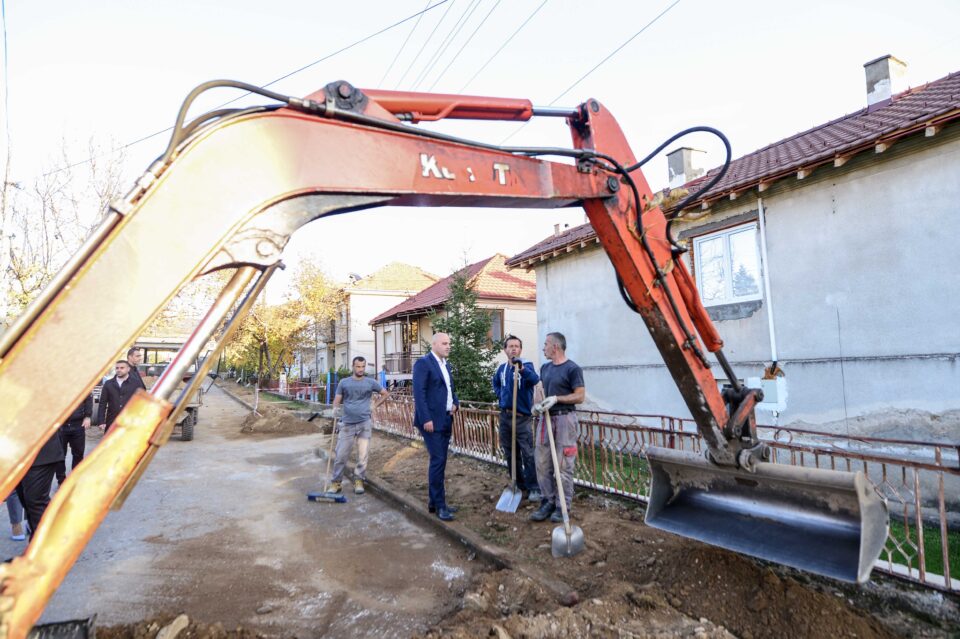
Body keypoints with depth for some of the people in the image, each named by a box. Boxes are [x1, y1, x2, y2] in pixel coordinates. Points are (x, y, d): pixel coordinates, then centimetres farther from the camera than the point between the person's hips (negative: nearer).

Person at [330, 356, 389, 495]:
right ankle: (336, 482, 12)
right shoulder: (344, 382, 5)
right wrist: (335, 408, -16)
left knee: (362, 455, 2)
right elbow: (337, 400, 5)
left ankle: (359, 481, 14)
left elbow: (386, 394, 16)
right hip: (347, 423, 0)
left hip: (365, 423, 0)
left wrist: (374, 406, 6)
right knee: (341, 455, 0)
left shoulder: (370, 382, 5)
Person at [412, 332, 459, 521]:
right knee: (438, 460, -8)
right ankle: (439, 505, 2)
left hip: (446, 420, 8)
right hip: (431, 420, -8)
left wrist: (455, 403, 5)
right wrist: (426, 419, -22)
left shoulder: (446, 365, 17)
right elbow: (419, 393, -16)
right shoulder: (423, 363, -9)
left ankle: (434, 501, 21)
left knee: (439, 461, 12)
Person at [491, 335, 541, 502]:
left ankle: (533, 488, 5)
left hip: (523, 418, -6)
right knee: (510, 454, 13)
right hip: (505, 416, 6)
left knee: (528, 454, -5)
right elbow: (496, 382, 29)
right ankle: (518, 485, 26)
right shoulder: (502, 368, 7)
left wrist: (522, 369, -52)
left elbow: (535, 379, -33)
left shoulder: (526, 365, -10)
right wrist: (499, 394, 10)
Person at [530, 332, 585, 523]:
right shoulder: (545, 368, 14)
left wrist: (556, 398, -19)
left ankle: (563, 505, 9)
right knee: (542, 463, 7)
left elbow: (580, 396, -10)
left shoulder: (572, 368, -8)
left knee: (563, 465, -2)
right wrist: (538, 403, -1)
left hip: (564, 419, -7)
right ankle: (548, 501, 19)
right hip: (546, 418, 7)